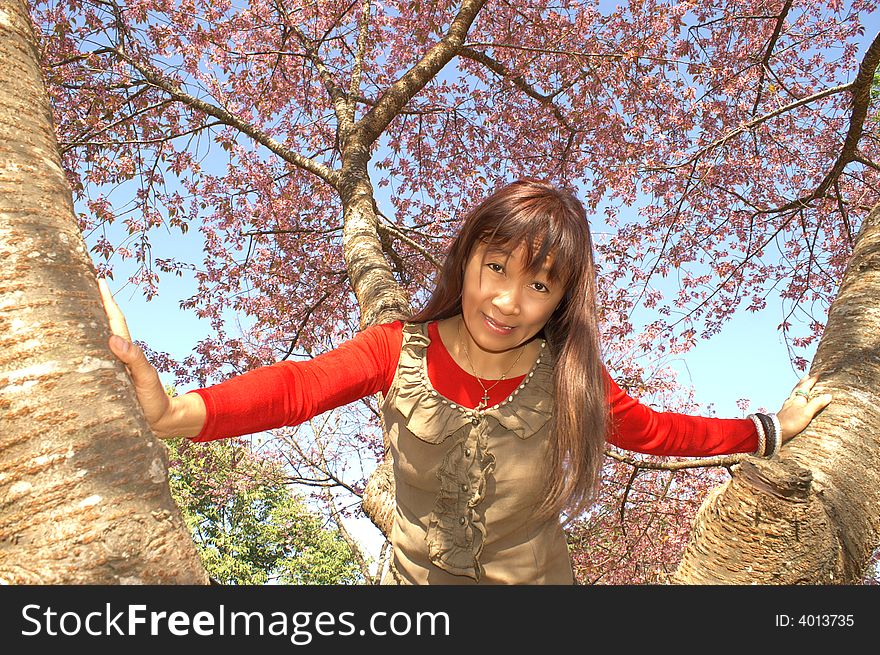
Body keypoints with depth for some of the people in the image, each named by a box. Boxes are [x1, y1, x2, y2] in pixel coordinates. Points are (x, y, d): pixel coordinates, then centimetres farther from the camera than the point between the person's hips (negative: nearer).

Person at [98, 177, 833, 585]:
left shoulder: (569, 376, -15)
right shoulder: (400, 350, -18)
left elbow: (650, 430, 0)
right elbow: (294, 387, -29)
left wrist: (771, 430, 3)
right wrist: (173, 411, -46)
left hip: (534, 579, 1)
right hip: (416, 577, 0)